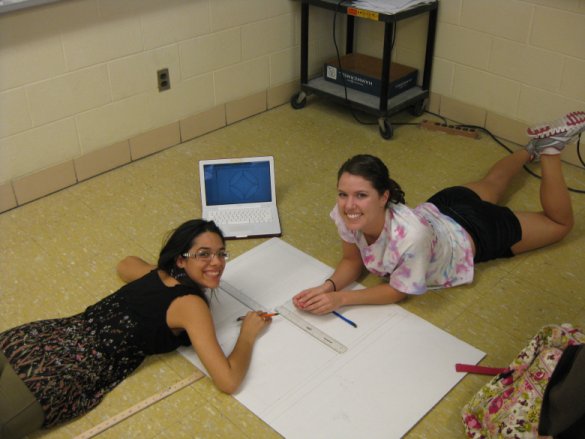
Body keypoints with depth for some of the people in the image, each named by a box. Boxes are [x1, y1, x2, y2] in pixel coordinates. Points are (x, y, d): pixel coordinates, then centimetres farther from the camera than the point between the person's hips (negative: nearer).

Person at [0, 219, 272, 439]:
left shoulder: (154, 273, 14)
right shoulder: (192, 305, -9)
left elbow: (124, 264, 41)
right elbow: (228, 381, -13)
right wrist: (249, 333, 3)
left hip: (45, 336, 7)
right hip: (65, 374, -7)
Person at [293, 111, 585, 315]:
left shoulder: (411, 235, -49)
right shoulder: (346, 214, -34)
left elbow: (399, 291, -32)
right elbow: (352, 261, -16)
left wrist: (340, 299, -39)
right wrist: (328, 286, -36)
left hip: (476, 232, -4)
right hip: (440, 208, 5)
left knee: (560, 223, 21)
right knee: (491, 184, 37)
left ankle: (550, 148, 28)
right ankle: (533, 148, 57)